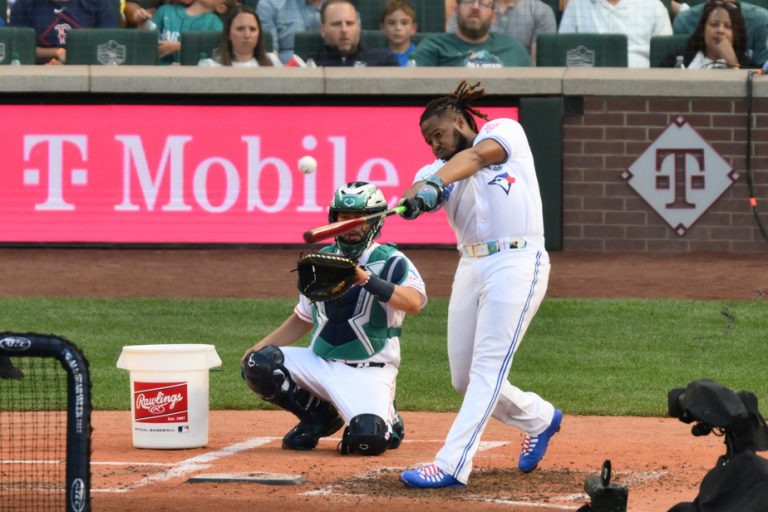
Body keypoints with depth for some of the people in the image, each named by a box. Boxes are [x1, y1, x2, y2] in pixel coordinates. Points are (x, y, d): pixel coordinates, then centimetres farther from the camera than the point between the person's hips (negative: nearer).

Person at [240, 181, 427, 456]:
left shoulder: (390, 261, -7)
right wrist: (260, 347, 9)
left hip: (368, 372, -5)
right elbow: (303, 319, 21)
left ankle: (385, 421, 11)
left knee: (367, 439, -30)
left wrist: (368, 280, -38)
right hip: (319, 363, 5)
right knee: (258, 364, -17)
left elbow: (415, 302, -27)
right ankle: (319, 416, 7)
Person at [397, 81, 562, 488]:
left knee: (487, 369, -13)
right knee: (464, 379, 9)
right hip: (470, 268, 7)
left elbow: (476, 156, -18)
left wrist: (436, 182, -37)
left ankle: (451, 466, -19)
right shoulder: (440, 170, 15)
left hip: (516, 261, -7)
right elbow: (419, 190, -9)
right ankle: (539, 419, 33)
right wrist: (419, 193, -34)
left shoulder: (505, 131, 4)